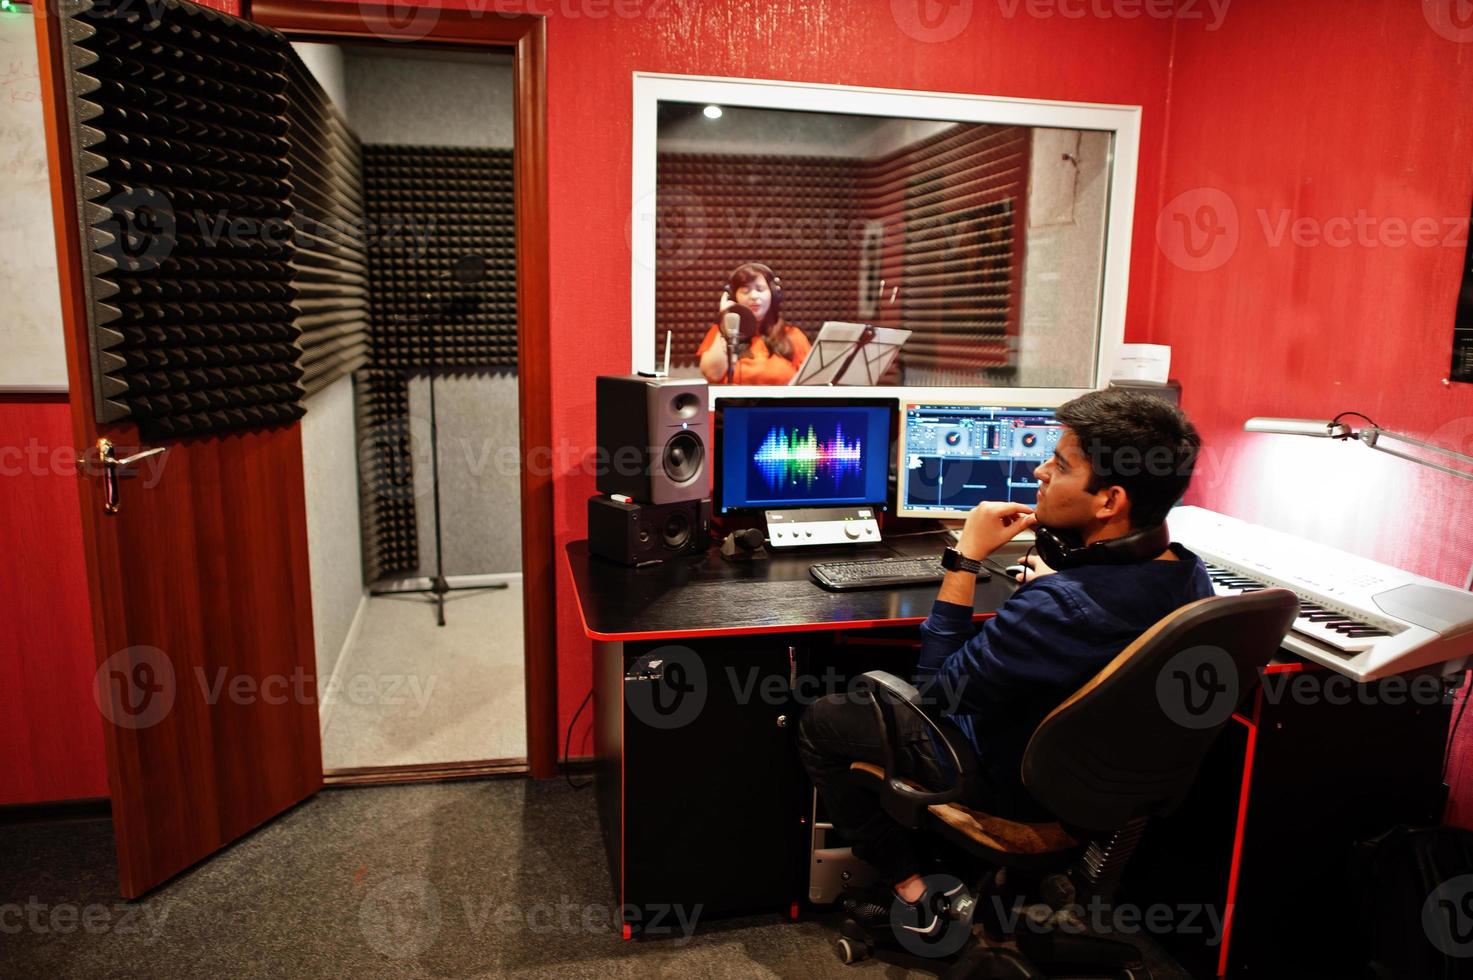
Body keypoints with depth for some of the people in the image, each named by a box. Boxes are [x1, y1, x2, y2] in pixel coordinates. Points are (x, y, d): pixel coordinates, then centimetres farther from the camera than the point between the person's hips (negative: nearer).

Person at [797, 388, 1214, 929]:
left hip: (1016, 788, -8)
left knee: (820, 721, 2)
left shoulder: (1059, 608, -39)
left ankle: (911, 889, 11)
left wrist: (967, 557, -25)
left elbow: (937, 689, -26)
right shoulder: (1190, 575, -12)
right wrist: (1053, 581, 5)